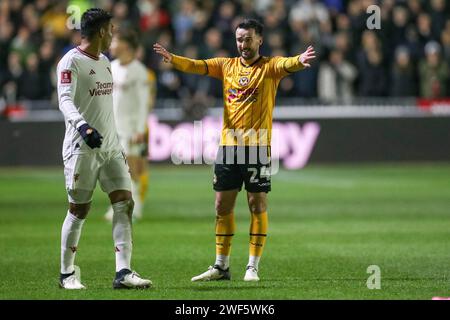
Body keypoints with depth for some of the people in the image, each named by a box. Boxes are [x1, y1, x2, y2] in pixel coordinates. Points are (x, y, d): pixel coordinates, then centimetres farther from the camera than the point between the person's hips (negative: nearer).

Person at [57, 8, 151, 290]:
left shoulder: (104, 61, 17)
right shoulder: (71, 62, -9)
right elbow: (65, 100, -22)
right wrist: (82, 125, -40)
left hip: (111, 148, 7)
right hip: (82, 148, -7)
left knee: (125, 203, -5)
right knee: (79, 210, -1)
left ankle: (123, 272, -9)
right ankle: (67, 274, 13)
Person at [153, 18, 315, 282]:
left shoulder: (269, 66, -1)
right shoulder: (227, 65, 10)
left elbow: (286, 64, -22)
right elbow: (198, 66, -2)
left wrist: (299, 61, -46)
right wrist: (172, 59, -22)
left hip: (258, 146, -4)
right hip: (228, 145, 4)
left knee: (258, 205, -1)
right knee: (223, 206, 7)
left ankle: (253, 267, 6)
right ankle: (221, 267, 16)